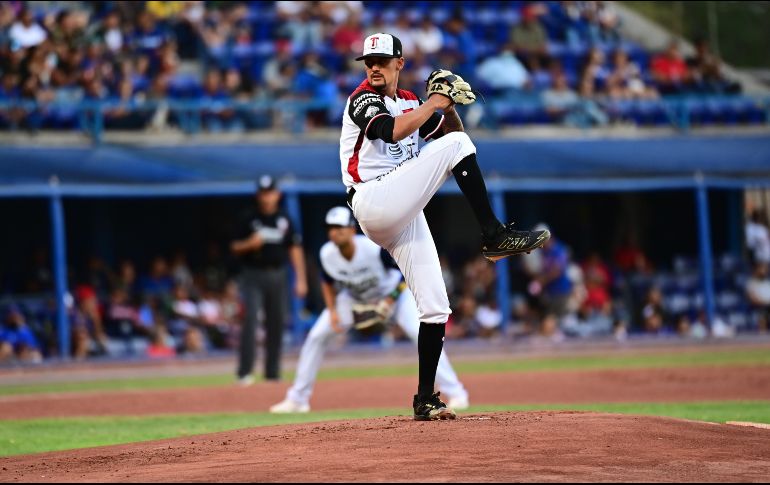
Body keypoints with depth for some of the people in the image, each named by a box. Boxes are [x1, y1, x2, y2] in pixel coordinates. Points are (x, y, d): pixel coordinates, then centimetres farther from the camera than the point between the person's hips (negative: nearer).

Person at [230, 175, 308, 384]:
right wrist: (250, 244, -19)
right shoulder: (248, 218, 1)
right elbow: (235, 247, 3)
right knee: (250, 319, -15)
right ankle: (244, 372, -16)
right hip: (253, 275, -3)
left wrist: (300, 280, 3)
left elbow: (295, 249, 9)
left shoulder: (284, 220, 8)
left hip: (277, 276, 3)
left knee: (277, 323, 5)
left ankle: (272, 373, 14)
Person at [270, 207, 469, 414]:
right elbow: (328, 282, 0)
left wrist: (390, 301, -27)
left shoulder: (375, 248, -35)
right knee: (317, 336, -6)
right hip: (353, 297, 4)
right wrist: (332, 311, -13)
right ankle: (297, 399, 6)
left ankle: (456, 394, -17)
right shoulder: (327, 254, -23)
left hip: (392, 292, -4)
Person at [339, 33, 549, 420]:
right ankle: (494, 236, -23)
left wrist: (449, 105, -1)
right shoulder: (363, 99, -2)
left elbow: (450, 131, 17)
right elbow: (391, 132, -22)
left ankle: (425, 401, 9)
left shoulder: (410, 102, 21)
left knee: (436, 308, 3)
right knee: (455, 144, -19)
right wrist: (435, 101, -16)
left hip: (405, 217, 8)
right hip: (374, 202, -8)